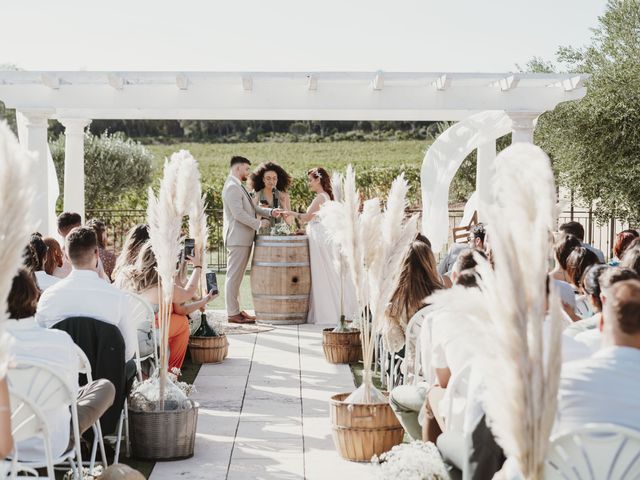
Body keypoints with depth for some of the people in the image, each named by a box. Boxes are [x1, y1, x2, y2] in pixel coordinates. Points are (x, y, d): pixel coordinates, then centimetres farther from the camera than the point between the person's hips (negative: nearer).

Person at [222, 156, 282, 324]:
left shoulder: (239, 187, 21)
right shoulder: (232, 187, -13)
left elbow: (253, 208, 19)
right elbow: (238, 213, -20)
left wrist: (270, 212, 5)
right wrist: (258, 224, -13)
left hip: (243, 239, 11)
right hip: (237, 239, -11)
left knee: (236, 277, 13)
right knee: (233, 276, -7)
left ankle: (236, 310, 18)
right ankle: (232, 313, -5)